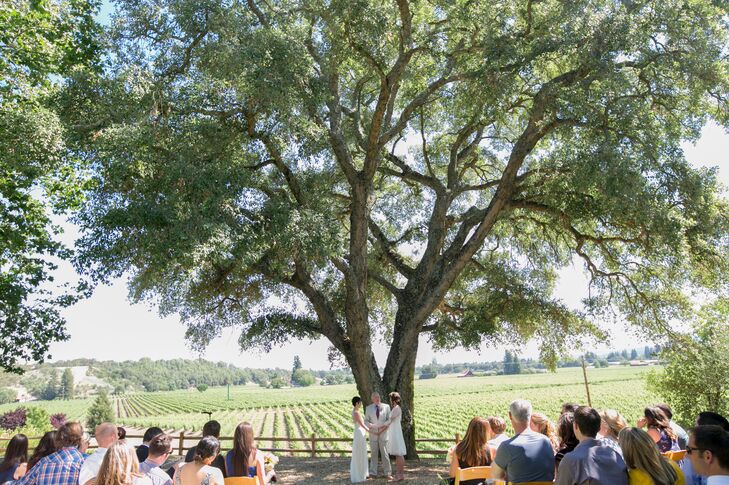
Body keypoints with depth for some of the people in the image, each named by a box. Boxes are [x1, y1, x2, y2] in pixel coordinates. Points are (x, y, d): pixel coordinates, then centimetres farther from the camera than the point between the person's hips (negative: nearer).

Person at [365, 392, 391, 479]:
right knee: (373, 454, 6)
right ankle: (373, 473, 14)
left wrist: (384, 425, -14)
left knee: (385, 454, 1)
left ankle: (388, 473, 9)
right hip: (373, 434, 1)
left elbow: (389, 419, 4)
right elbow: (366, 421, 5)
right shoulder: (368, 408, 3)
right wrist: (370, 425, -16)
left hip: (383, 433, -1)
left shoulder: (386, 407, 1)